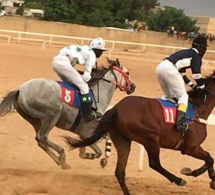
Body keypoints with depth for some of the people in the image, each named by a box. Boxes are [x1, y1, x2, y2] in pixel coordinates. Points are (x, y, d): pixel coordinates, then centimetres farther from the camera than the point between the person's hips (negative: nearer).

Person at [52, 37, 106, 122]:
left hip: (56, 60, 9)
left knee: (71, 84, 26)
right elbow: (86, 77, 0)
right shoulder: (92, 55, 5)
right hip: (63, 62, -9)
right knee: (83, 86, -2)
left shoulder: (85, 50, 30)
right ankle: (88, 114, -3)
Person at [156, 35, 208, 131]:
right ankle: (180, 122, -22)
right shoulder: (196, 55, 9)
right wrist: (202, 87, 15)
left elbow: (181, 74, 36)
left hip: (160, 67, 8)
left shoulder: (186, 53, 33)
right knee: (183, 96, -3)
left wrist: (193, 85, 38)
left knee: (167, 95, 27)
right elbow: (197, 75, 1)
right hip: (169, 69, -8)